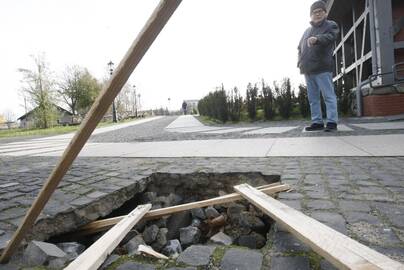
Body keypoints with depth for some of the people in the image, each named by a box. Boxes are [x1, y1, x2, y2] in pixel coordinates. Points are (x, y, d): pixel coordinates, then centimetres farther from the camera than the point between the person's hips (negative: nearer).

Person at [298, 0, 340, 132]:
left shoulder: (331, 25, 6)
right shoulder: (307, 31, 24)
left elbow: (330, 37, -16)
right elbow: (300, 48, 29)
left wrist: (317, 39, -38)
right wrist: (301, 62, 11)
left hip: (322, 69, -6)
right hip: (308, 70, 6)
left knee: (329, 96, -7)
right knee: (313, 98, 6)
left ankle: (332, 121, -5)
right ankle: (317, 122, 12)